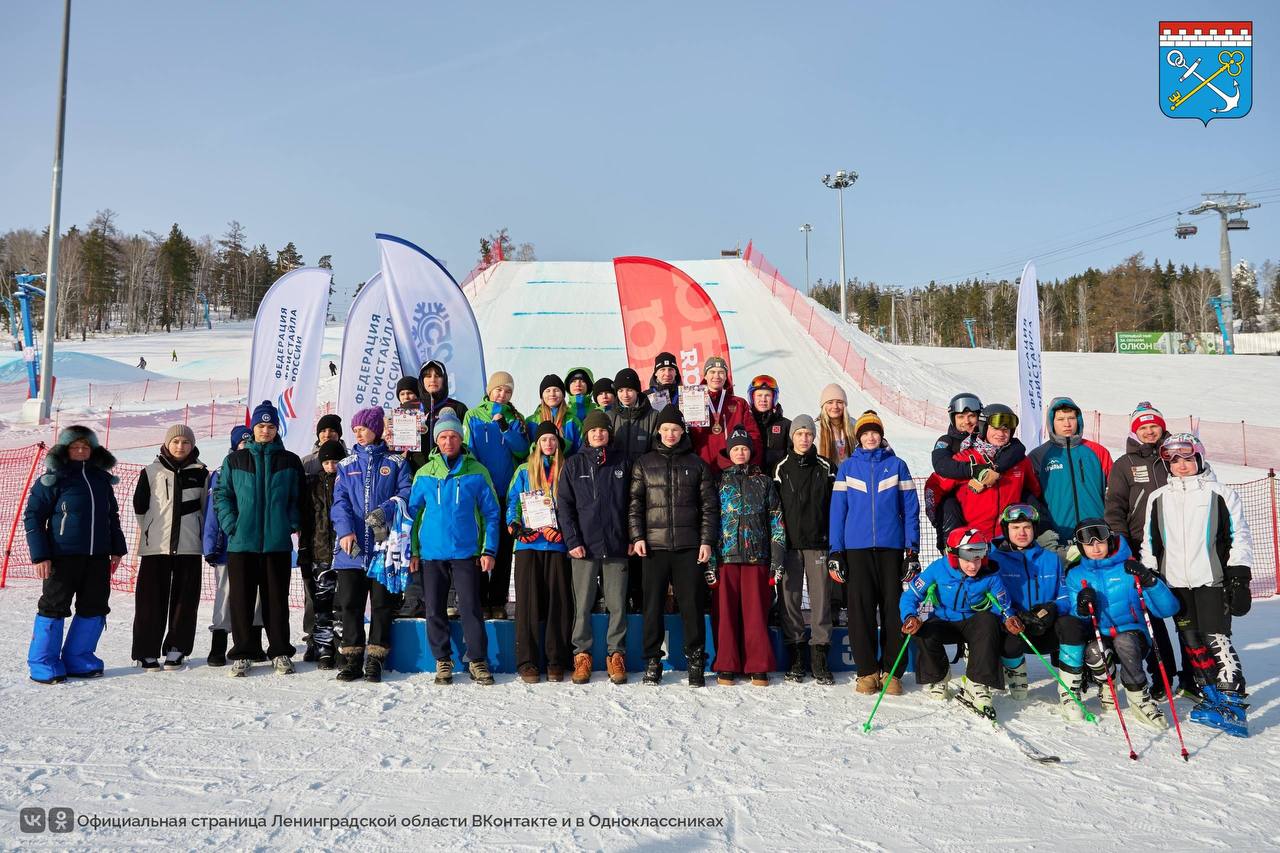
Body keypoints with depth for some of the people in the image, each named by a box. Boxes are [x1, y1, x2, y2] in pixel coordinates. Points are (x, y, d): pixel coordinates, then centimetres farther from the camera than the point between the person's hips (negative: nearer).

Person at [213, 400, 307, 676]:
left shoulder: (290, 461, 7)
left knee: (277, 598, 5)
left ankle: (280, 652, 14)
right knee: (241, 599, 4)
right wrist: (231, 524, -5)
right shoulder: (234, 460, 7)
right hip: (241, 541, 0)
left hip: (278, 541, 0)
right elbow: (221, 495, 7)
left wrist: (293, 524, -3)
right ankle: (242, 653, 14)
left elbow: (299, 497, 10)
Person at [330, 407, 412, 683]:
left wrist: (385, 511, -19)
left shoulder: (396, 462, 9)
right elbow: (340, 502, 5)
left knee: (382, 603, 1)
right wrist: (345, 530, -12)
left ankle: (375, 659, 9)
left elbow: (406, 494, -1)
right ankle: (352, 658, 11)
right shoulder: (346, 465, 15)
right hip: (352, 546, 2)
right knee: (349, 603, 3)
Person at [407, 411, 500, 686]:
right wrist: (413, 551, 2)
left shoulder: (477, 472, 0)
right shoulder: (424, 473, 5)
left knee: (471, 608, -3)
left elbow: (491, 514, 2)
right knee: (434, 610, 7)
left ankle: (477, 661, 8)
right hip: (431, 554, 2)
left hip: (466, 553, -2)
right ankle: (442, 661, 20)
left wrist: (488, 550, -5)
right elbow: (413, 512, 9)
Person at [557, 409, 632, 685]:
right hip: (583, 547, -1)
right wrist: (572, 541, -8)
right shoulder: (573, 464, 6)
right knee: (582, 605, 3)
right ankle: (582, 655, 12)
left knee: (617, 605, 3)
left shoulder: (622, 463, 9)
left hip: (616, 547, 1)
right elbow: (564, 505, 1)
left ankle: (616, 655, 12)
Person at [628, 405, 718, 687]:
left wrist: (707, 541, -1)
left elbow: (709, 505, 7)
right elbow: (634, 503, 9)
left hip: (689, 546, 0)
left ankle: (695, 660, 9)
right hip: (654, 545, 1)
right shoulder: (644, 463, 10)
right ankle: (652, 661, 13)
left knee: (692, 603, 0)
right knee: (653, 604, 3)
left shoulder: (696, 464, 9)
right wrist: (637, 536, -3)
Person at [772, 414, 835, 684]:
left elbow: (834, 505, 7)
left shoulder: (825, 467, 7)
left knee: (821, 598, -2)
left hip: (818, 542, 0)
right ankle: (796, 657, 9)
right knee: (790, 597, 1)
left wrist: (834, 541, 0)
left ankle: (819, 657, 6)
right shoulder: (782, 468, 7)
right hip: (789, 543, 1)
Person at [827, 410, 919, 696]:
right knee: (860, 608, -1)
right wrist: (836, 553, 1)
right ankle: (866, 671, 8)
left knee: (893, 608, 1)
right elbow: (838, 510, 7)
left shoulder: (897, 466, 8)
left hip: (891, 548, 0)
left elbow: (910, 509, 6)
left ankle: (891, 671, 10)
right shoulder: (847, 467, 9)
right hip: (856, 548, 0)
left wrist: (912, 551, 0)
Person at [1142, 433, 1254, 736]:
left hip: (1211, 579, -4)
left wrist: (1239, 575, -5)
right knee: (1192, 642, 6)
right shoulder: (1158, 498, 13)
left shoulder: (1221, 494, 3)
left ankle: (1232, 705, -11)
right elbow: (1150, 540, 17)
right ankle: (1212, 697, 14)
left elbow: (1239, 536, 2)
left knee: (1217, 640, -11)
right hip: (1175, 582, 4)